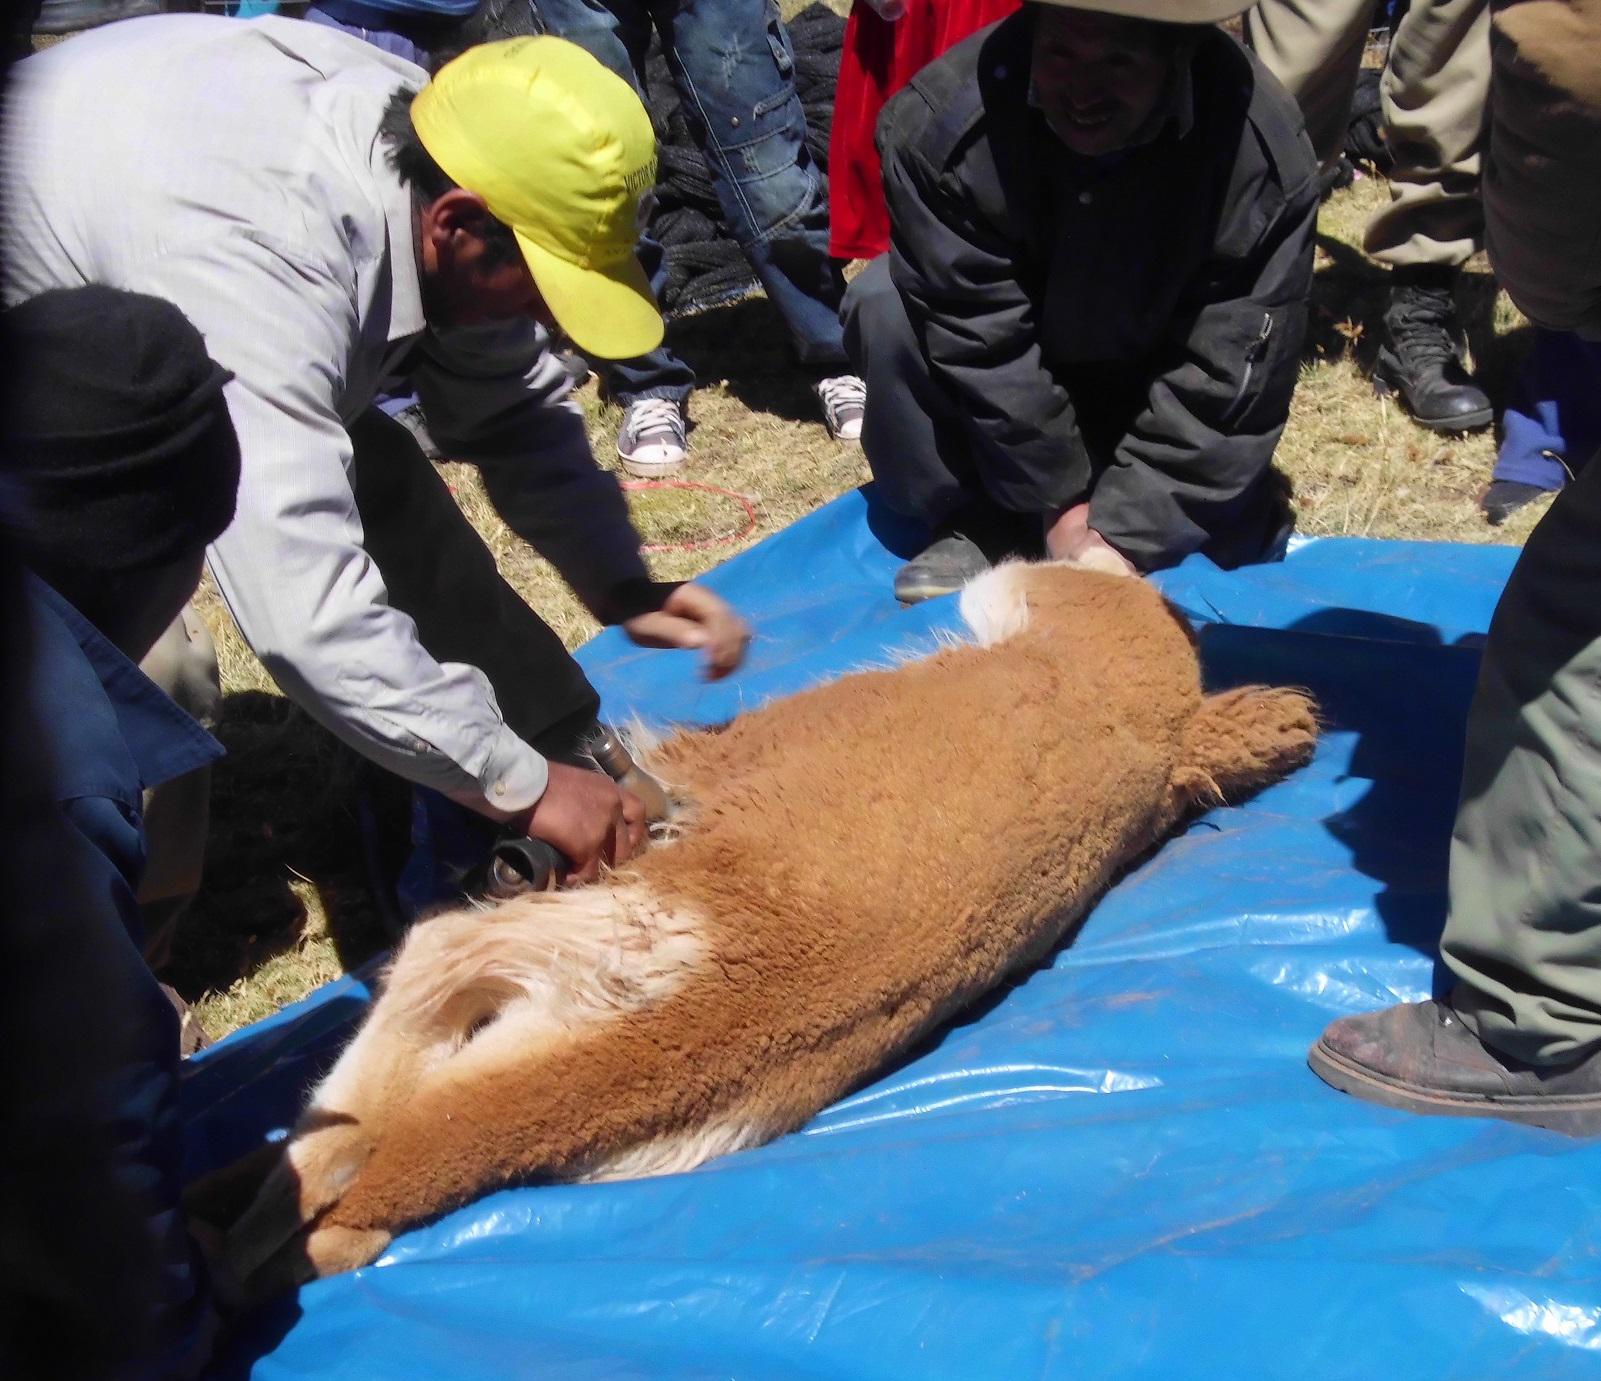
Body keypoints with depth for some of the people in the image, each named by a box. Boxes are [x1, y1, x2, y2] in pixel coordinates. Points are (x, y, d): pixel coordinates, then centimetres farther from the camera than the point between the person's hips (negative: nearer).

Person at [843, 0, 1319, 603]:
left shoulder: (1265, 151, -28)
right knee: (885, 303, -27)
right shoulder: (941, 123, -31)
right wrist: (1059, 502, -21)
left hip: (1153, 389, 0)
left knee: (1237, 531, -21)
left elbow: (1226, 369, -25)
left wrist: (1125, 533, -28)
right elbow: (981, 337, -26)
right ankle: (978, 523, -10)